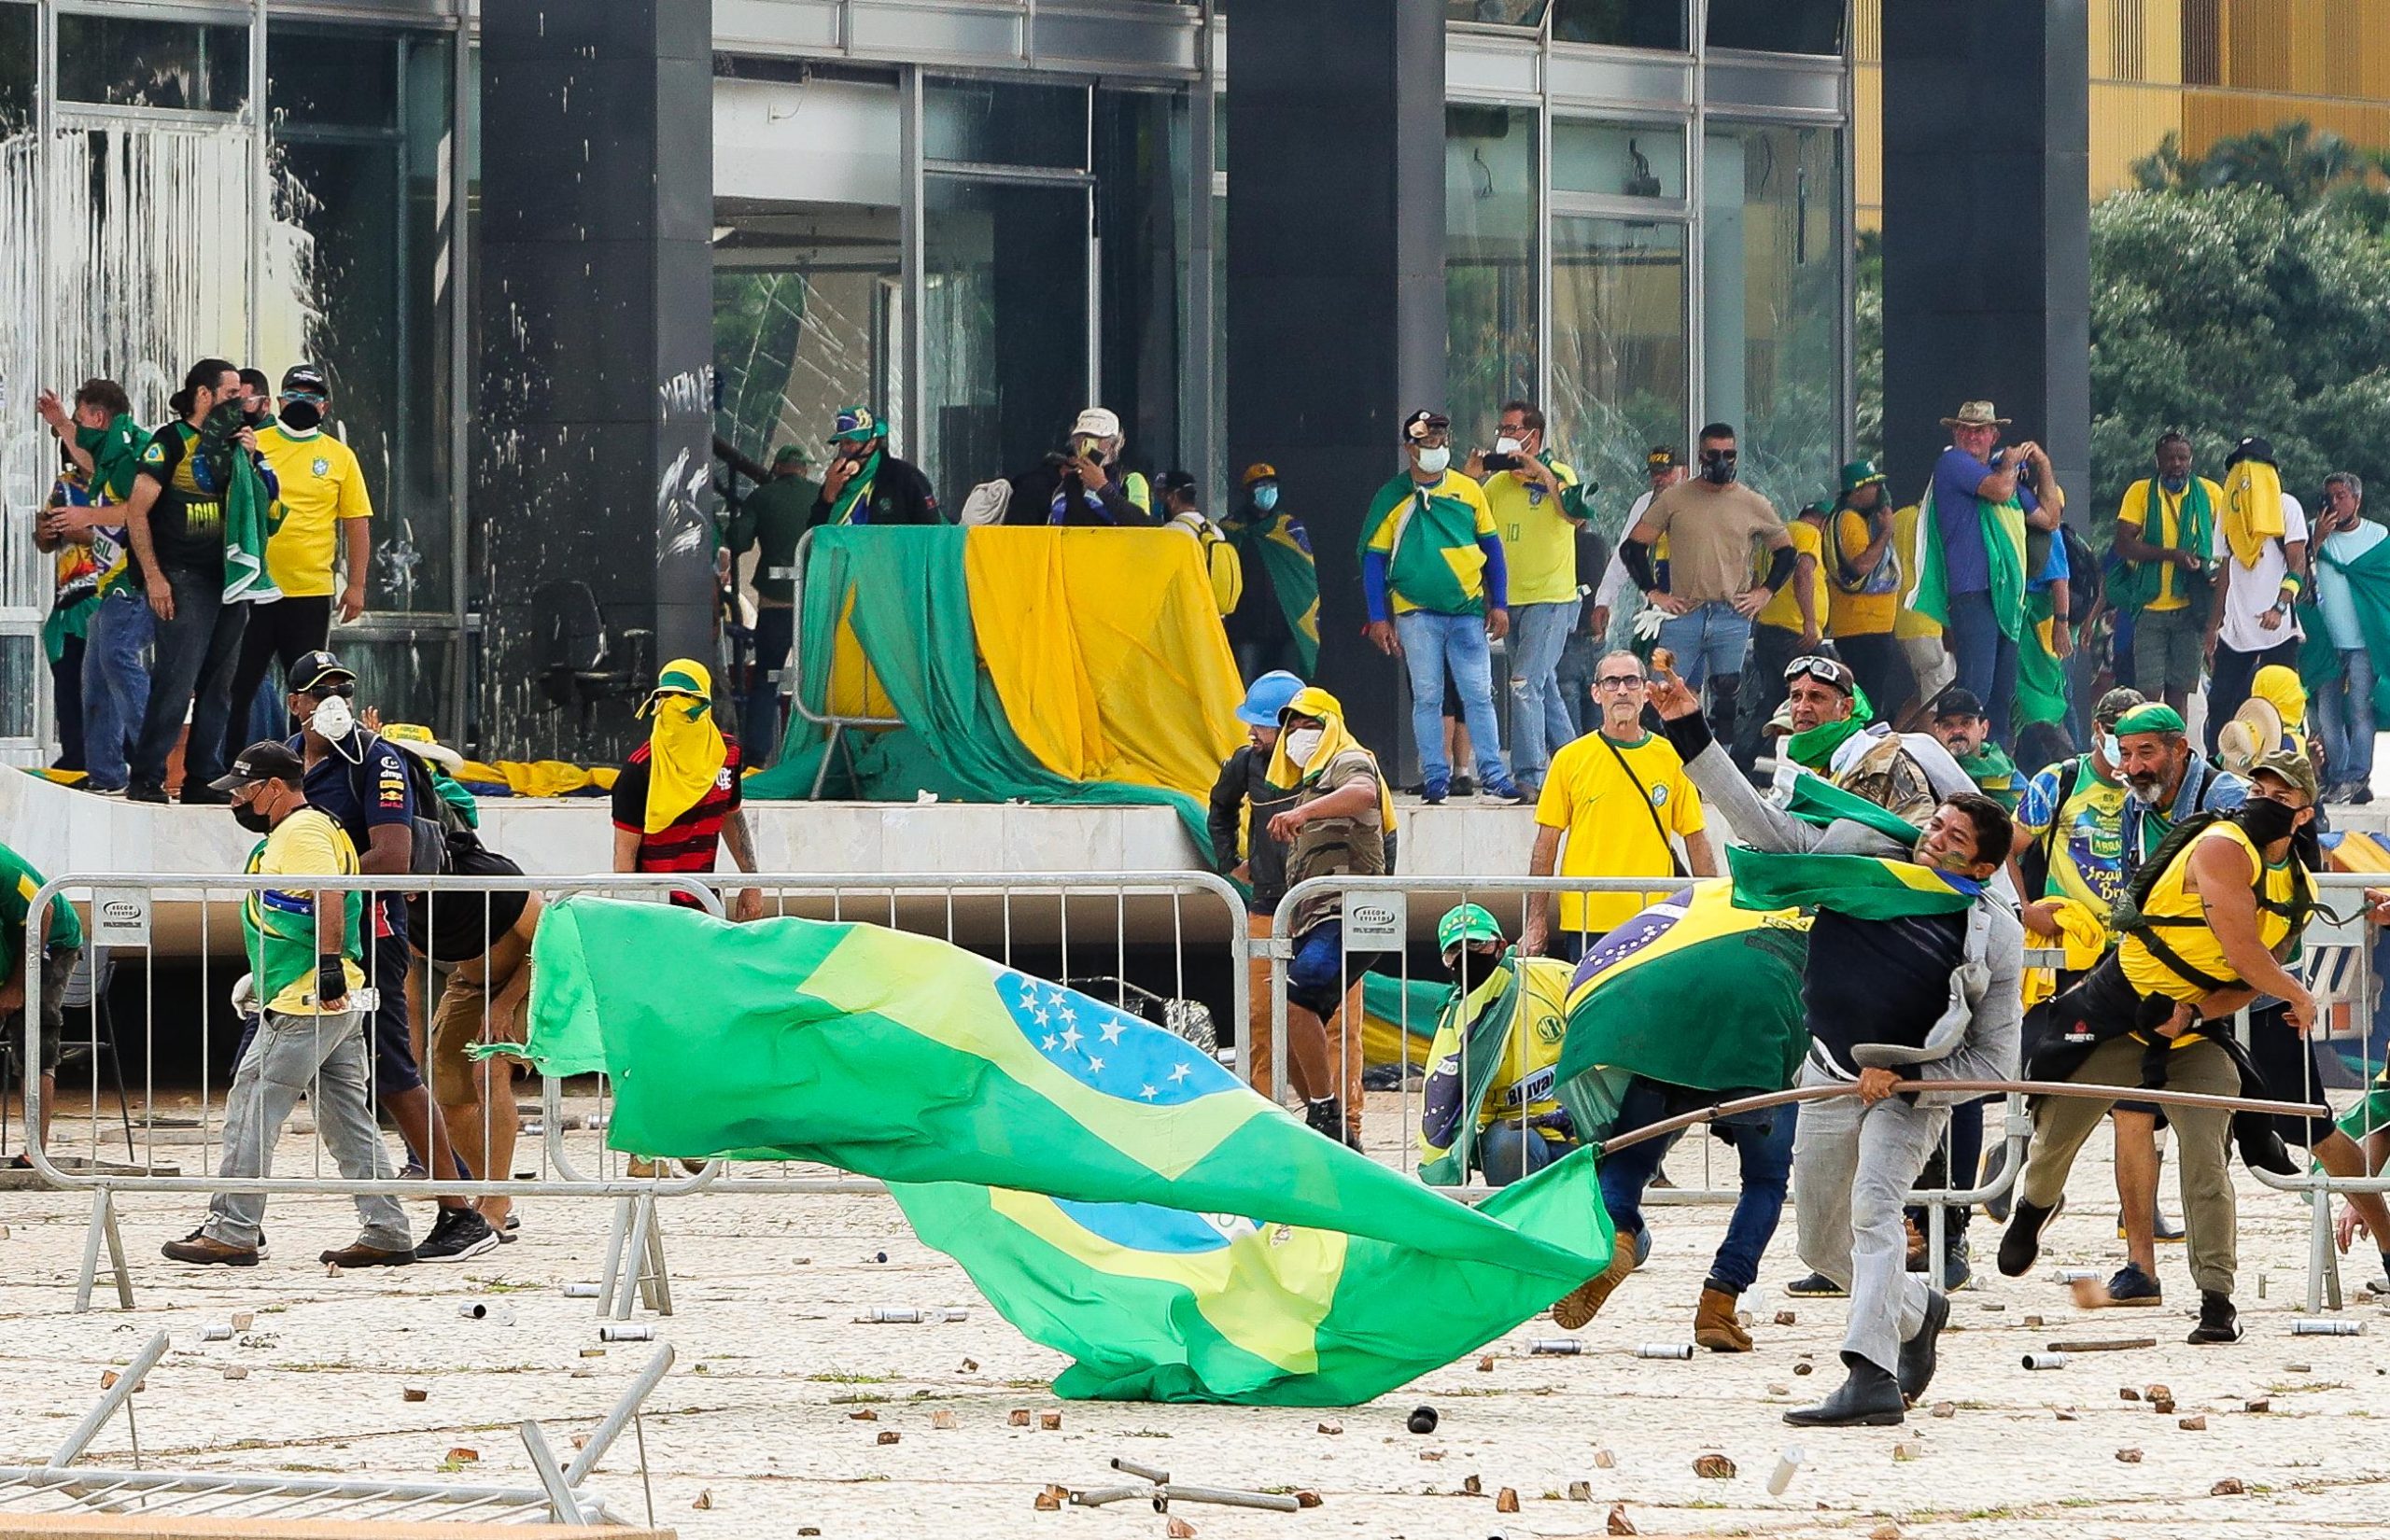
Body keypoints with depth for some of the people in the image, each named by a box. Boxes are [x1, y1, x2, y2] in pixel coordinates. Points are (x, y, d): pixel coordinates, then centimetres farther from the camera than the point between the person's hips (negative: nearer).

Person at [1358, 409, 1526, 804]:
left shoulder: (1468, 491, 6)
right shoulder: (1392, 498, 1)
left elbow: (1492, 548, 11)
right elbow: (1374, 559, 3)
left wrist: (1499, 604, 6)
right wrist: (1378, 617, -2)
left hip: (1468, 609, 1)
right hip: (1417, 613, -1)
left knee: (1479, 696, 0)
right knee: (1426, 697, 1)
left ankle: (1493, 774, 3)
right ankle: (1436, 779, 5)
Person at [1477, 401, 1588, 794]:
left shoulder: (1558, 474, -5)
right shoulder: (1498, 482, 13)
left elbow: (1576, 515, -22)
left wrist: (1541, 472, -23)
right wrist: (1470, 479, -3)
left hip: (1550, 599, -7)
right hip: (1512, 599, 7)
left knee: (1526, 684, -16)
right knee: (1544, 688, 15)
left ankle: (1529, 776, -17)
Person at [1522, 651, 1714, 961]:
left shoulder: (1672, 758, 7)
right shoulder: (1570, 759, 3)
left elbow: (1697, 841, 10)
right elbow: (1546, 846, 5)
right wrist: (1536, 923, 0)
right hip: (1585, 924, -1)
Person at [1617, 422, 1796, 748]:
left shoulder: (1753, 505, 8)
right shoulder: (1674, 498, 5)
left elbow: (1785, 551, 20)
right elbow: (1632, 547, 8)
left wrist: (1765, 592, 8)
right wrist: (1653, 592, 2)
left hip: (1732, 620, 1)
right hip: (1683, 616, -1)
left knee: (1727, 703, 1)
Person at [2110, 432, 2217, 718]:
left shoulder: (2209, 493, 6)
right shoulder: (2140, 492, 2)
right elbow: (2124, 544, -7)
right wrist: (2172, 554, -18)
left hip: (2190, 608, 2)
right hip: (2150, 606, -2)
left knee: (2179, 692, 6)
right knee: (2149, 693, -7)